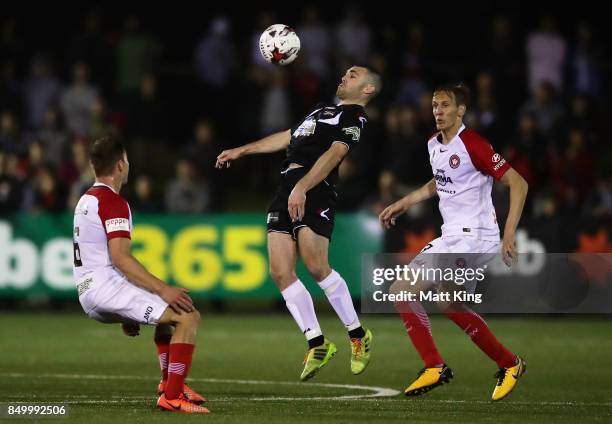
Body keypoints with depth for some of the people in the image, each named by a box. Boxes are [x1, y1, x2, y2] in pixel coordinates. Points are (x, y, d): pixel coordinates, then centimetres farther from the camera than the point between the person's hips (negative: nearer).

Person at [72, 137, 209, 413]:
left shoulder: (86, 200, 20)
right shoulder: (114, 203, -12)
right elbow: (120, 258, -23)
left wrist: (126, 315, 30)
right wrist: (163, 289, -22)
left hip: (88, 293, 11)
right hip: (106, 285, -11)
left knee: (170, 308, 30)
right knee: (188, 316, -16)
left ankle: (169, 382, 26)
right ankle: (171, 397, -19)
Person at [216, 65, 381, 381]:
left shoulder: (355, 117, 2)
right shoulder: (322, 110, 30)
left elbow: (335, 153, -13)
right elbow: (287, 138, 38)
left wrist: (302, 187, -26)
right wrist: (241, 151, 40)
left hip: (315, 190, -8)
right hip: (287, 189, 8)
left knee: (315, 266, -20)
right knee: (280, 272, -4)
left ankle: (358, 335, -2)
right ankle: (317, 343, 2)